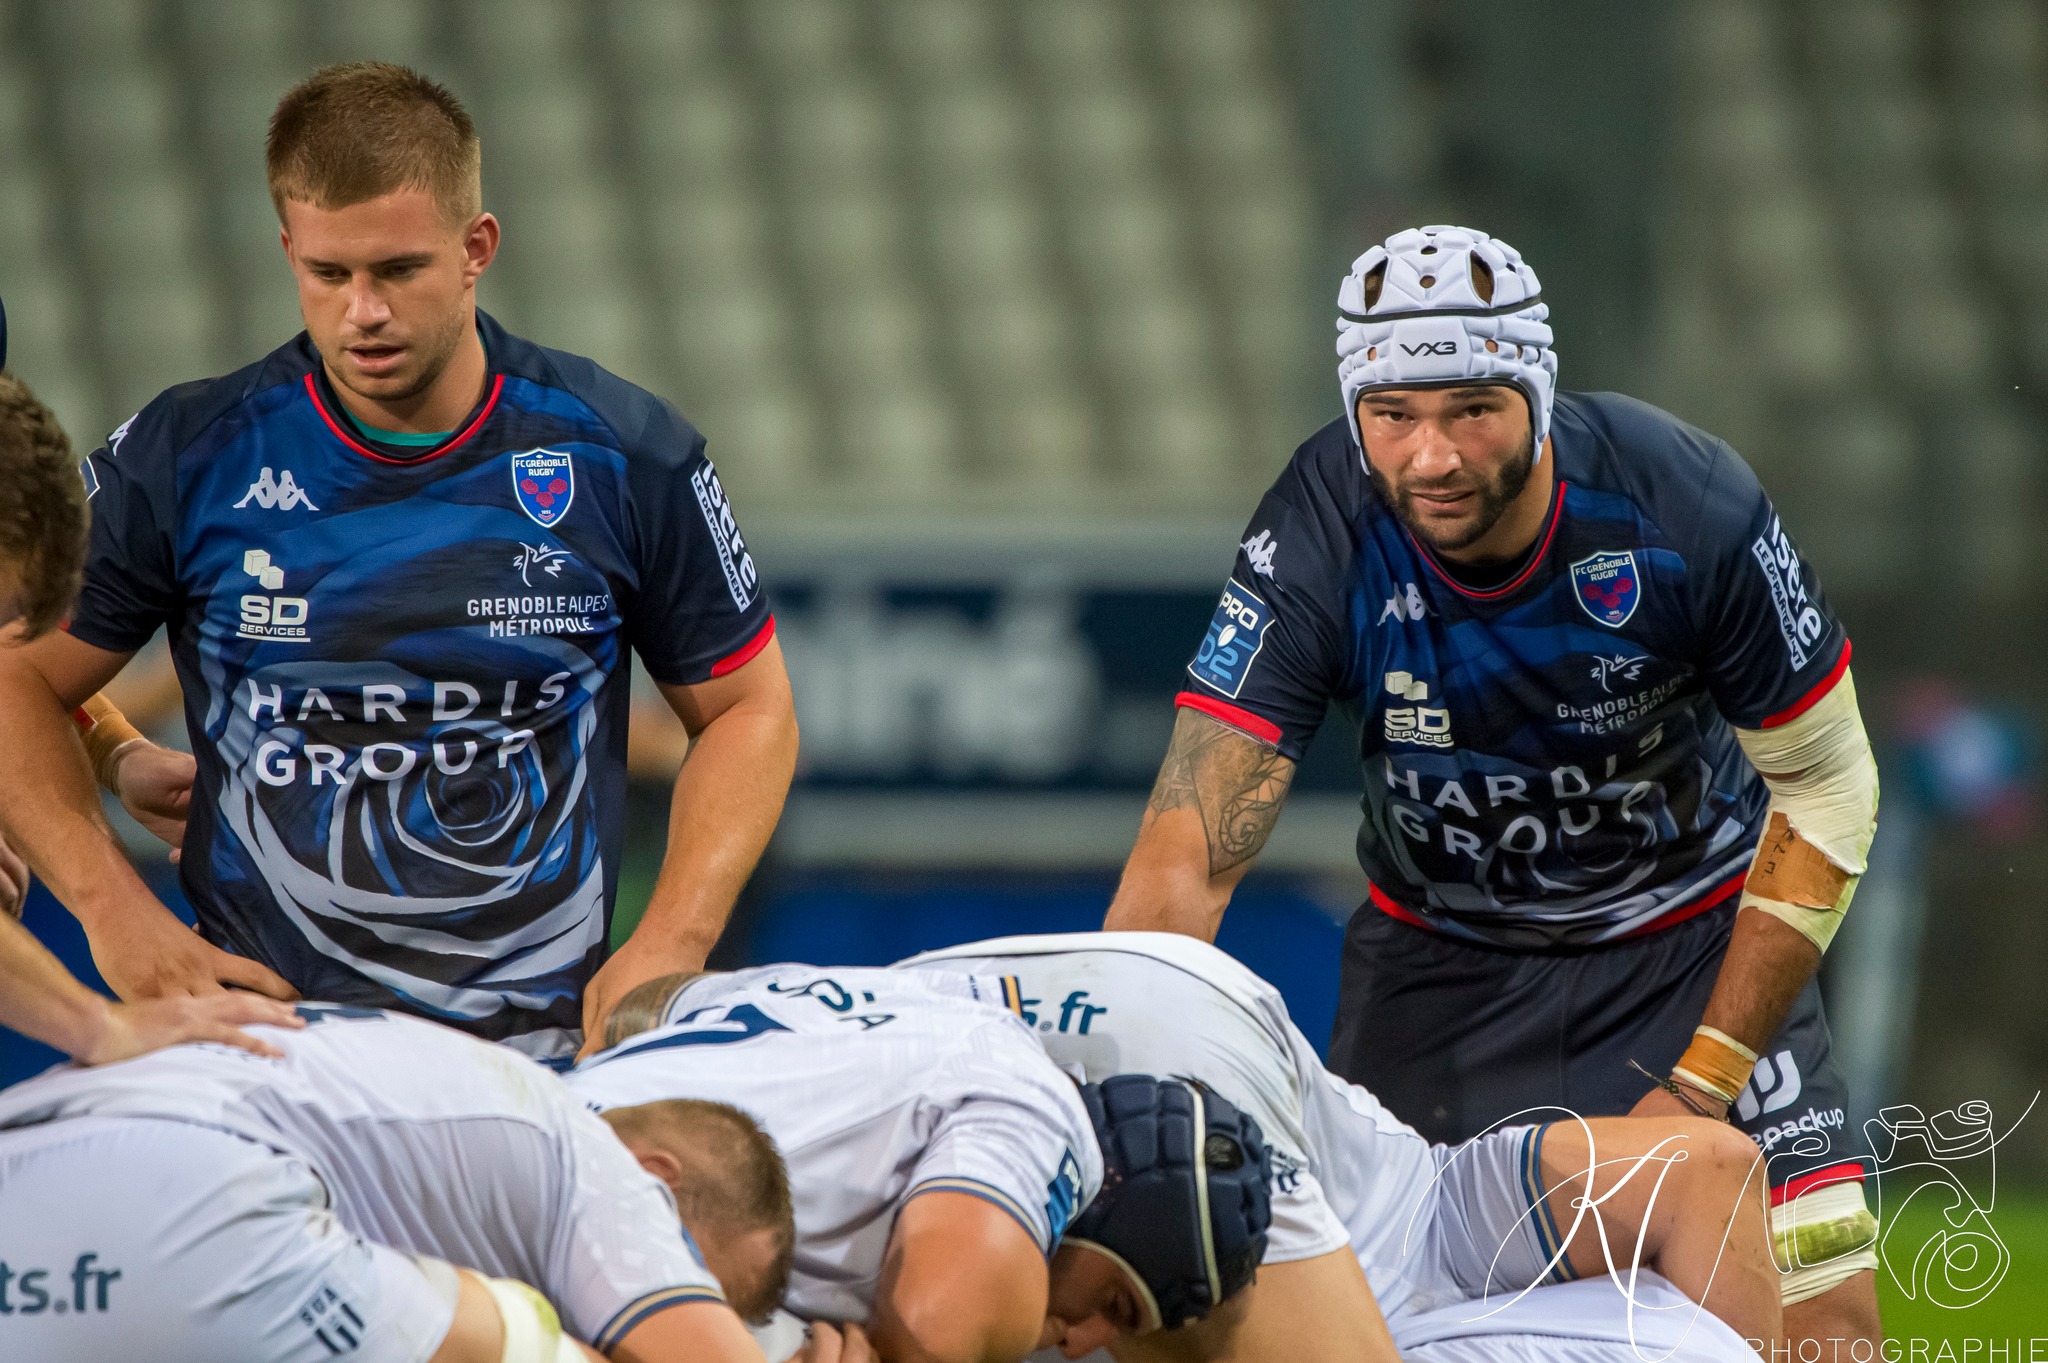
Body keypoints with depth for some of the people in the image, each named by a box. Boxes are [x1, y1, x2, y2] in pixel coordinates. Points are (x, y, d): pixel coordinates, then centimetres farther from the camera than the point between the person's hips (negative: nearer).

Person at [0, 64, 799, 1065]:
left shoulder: (623, 455, 3)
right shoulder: (189, 458, 2)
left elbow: (747, 707, 12)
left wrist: (669, 947, -2)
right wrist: (114, 909, -4)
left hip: (549, 1048, 1)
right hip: (261, 1038, -1)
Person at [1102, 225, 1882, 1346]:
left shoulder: (1686, 506, -25)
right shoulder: (1317, 544, -25)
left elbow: (1825, 794, -12)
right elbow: (1186, 855, -29)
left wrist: (1699, 1086, -14)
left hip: (1698, 938, 0)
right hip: (1438, 954, 1)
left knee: (1826, 1318, -14)